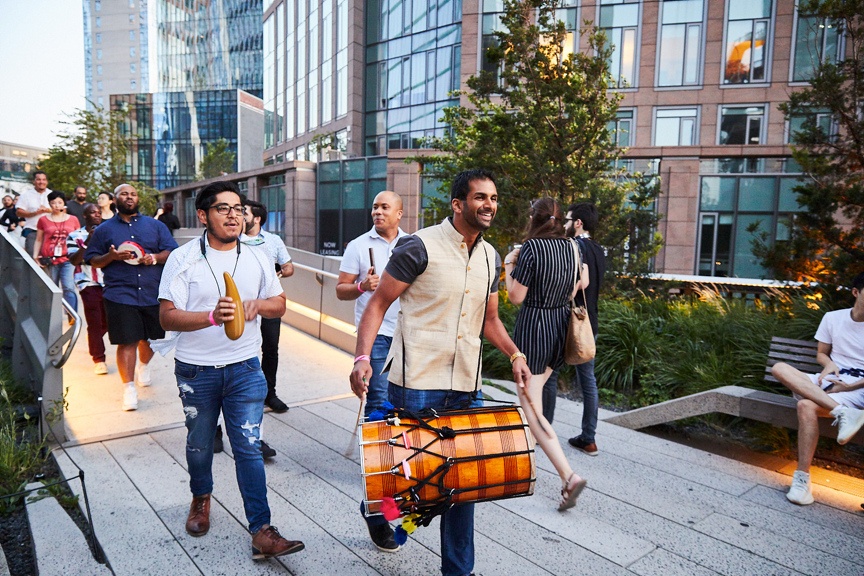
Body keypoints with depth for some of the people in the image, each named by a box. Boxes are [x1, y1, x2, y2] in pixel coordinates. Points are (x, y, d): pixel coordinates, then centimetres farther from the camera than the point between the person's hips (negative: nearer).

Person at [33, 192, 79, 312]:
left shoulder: (73, 220, 9)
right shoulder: (43, 220, 8)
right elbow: (38, 240, 12)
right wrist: (35, 255, 0)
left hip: (68, 260, -1)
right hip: (50, 260, 1)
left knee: (69, 288, -14)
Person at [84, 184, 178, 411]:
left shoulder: (156, 226, 11)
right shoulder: (104, 229, 10)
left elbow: (172, 252, 6)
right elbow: (93, 260, 9)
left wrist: (154, 258, -13)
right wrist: (111, 256, -12)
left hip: (153, 293, 2)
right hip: (120, 295, -2)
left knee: (150, 337, 14)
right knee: (127, 341, -5)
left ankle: (144, 366, 44)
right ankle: (129, 387, 3)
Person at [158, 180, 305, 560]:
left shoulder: (257, 258, 3)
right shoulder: (183, 259, -7)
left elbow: (279, 304, 11)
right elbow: (167, 316, -12)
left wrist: (258, 305, -12)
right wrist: (212, 317, -30)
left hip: (244, 368, 1)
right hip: (196, 371, 0)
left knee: (248, 448, -2)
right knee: (199, 443, 19)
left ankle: (261, 531, 4)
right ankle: (201, 498, 48)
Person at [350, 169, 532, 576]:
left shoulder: (490, 258, 10)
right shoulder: (419, 246, -10)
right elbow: (378, 303, -7)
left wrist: (514, 354, 4)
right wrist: (363, 356, -19)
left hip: (466, 388, 6)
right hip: (416, 385, -6)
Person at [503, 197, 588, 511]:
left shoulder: (532, 247, -14)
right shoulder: (572, 246, 4)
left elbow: (516, 296, -13)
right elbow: (579, 286, 10)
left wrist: (509, 267, 0)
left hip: (533, 325, -7)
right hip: (562, 326, 7)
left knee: (531, 407, -3)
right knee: (534, 393, 24)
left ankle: (569, 476, -13)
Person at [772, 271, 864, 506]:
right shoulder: (832, 318, 9)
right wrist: (829, 365, -6)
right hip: (829, 381, 5)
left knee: (806, 405, -33)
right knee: (779, 368, -23)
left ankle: (802, 479, -25)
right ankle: (841, 412, -37)